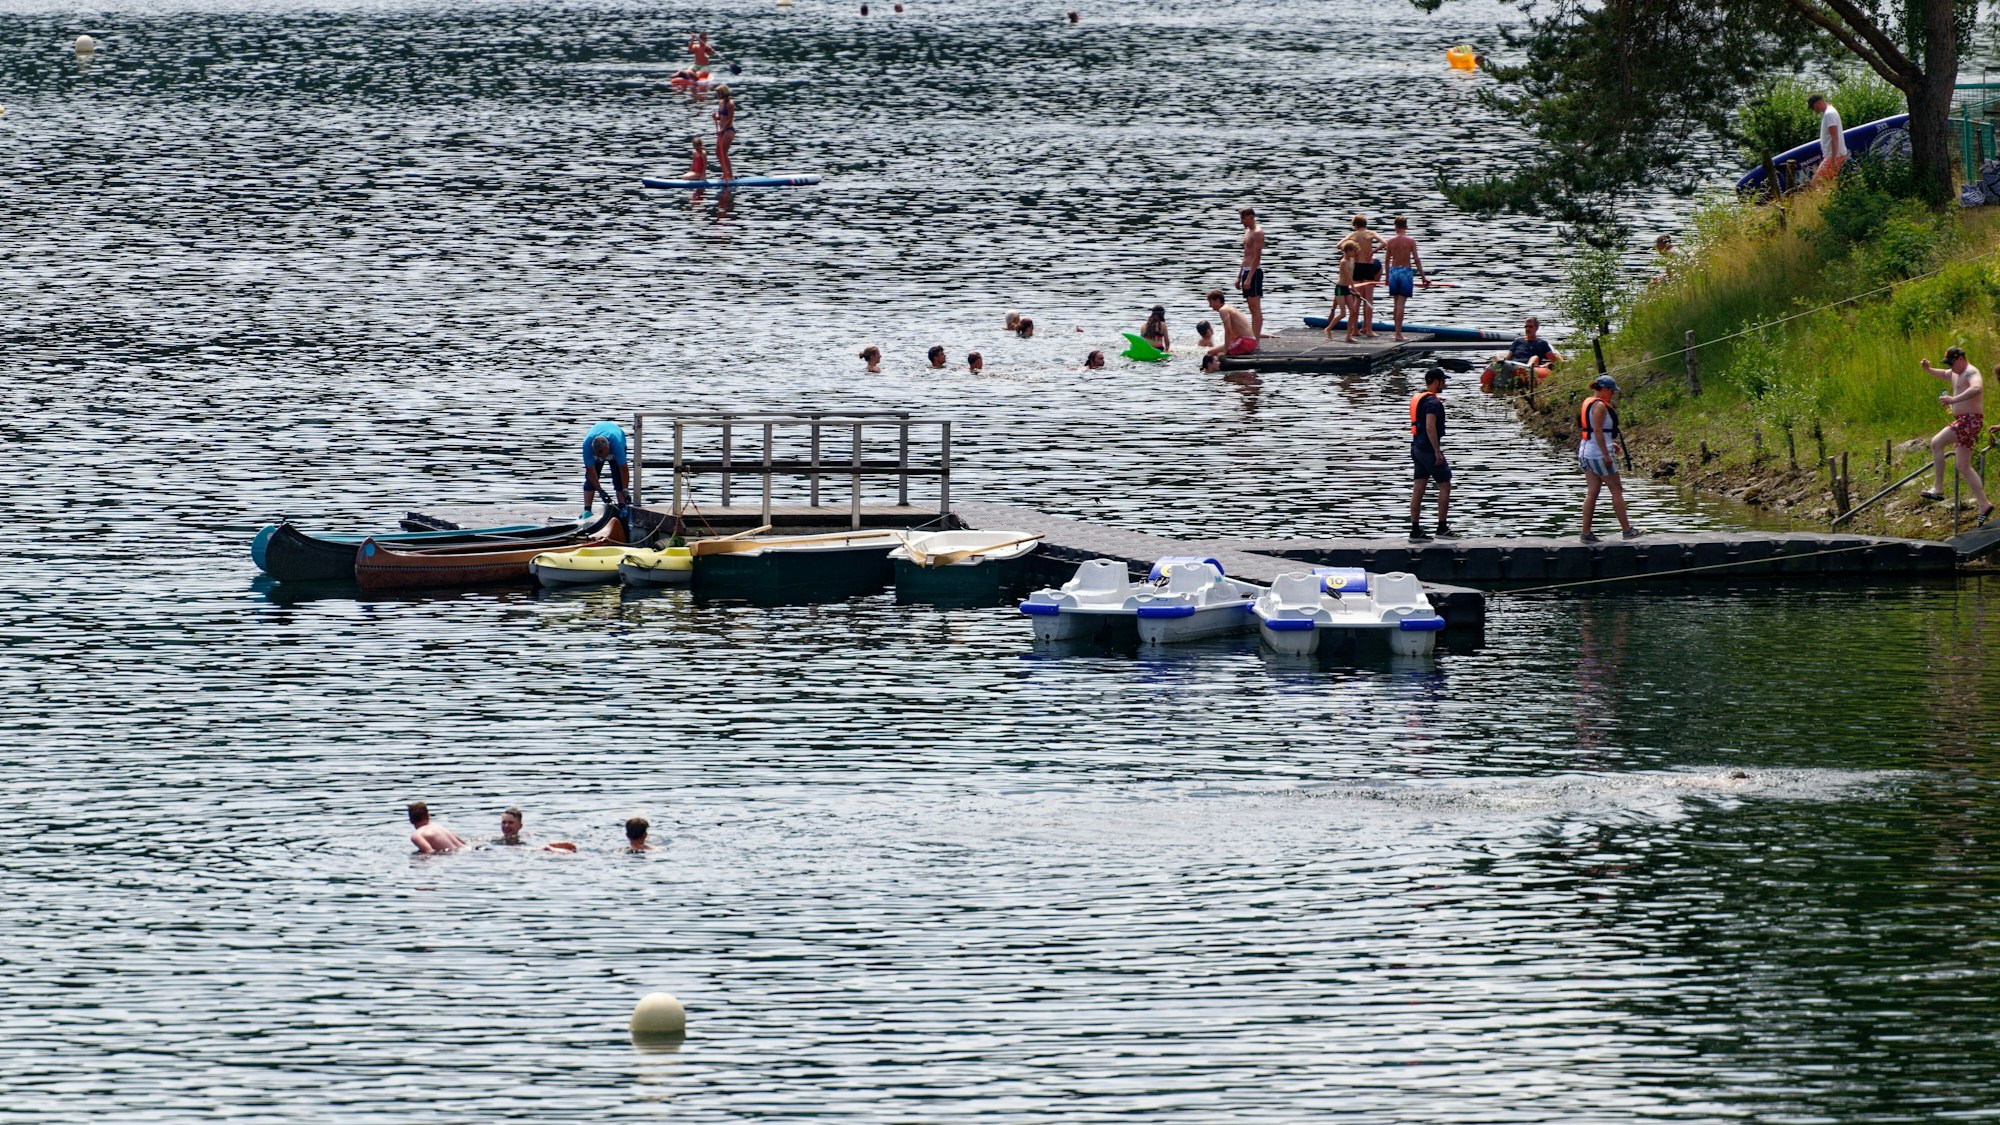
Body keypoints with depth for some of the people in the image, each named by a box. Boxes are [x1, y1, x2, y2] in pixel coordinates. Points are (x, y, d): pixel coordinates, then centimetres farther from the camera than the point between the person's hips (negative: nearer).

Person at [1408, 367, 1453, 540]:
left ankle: (1415, 531, 6)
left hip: (1417, 447, 9)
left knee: (1418, 489, 7)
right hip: (1428, 448, -9)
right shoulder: (1432, 401, -16)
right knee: (1445, 486, 1)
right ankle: (1442, 528, 1)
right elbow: (1430, 427, -25)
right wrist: (1437, 452, -24)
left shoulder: (1416, 398, 13)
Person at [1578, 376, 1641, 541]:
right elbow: (1598, 431, -21)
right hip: (1599, 454, -9)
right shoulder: (1600, 406, -15)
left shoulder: (1588, 402, 15)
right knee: (1617, 490, 1)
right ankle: (1627, 530, 7)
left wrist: (1611, 444, 23)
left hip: (1586, 453, 9)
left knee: (1592, 493, 7)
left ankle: (1586, 533, 4)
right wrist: (1607, 455, -20)